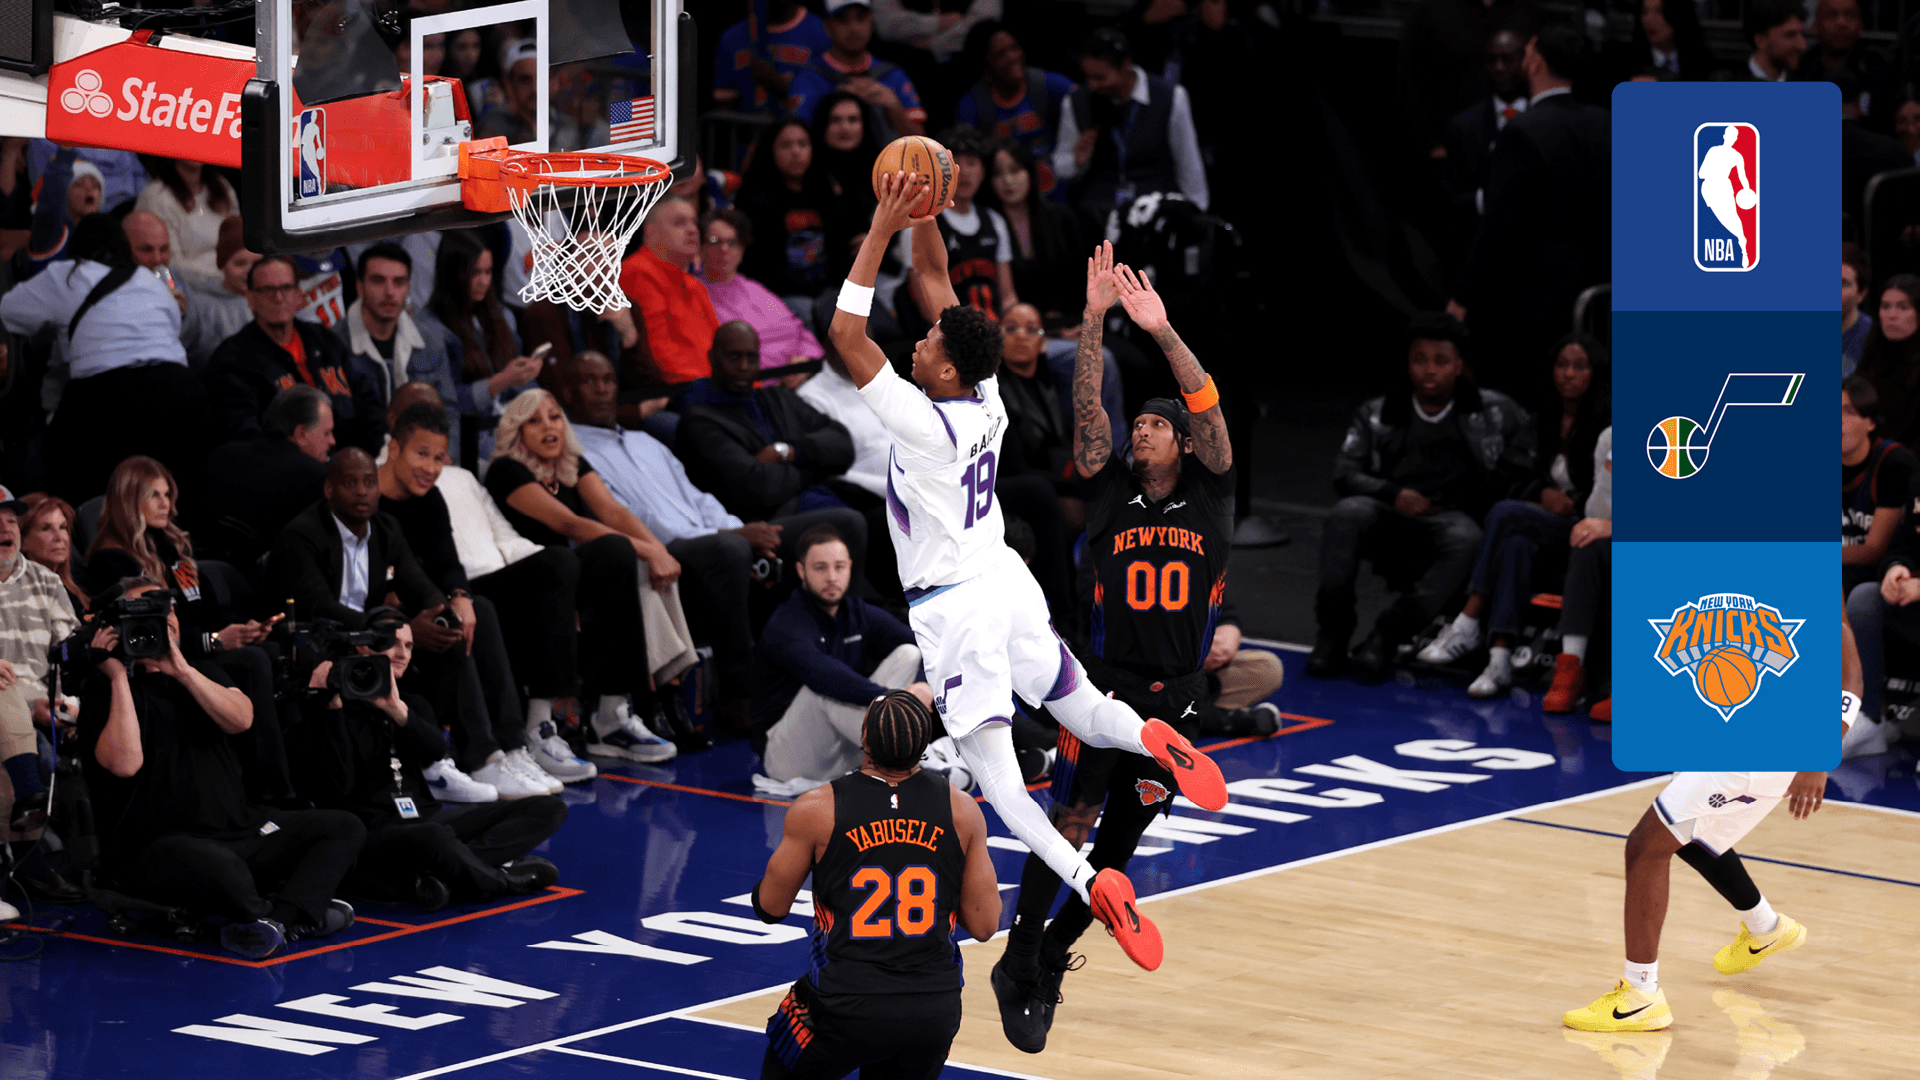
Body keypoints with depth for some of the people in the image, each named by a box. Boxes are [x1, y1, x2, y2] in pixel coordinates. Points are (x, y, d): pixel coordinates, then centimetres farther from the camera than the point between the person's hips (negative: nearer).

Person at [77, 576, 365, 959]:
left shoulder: (202, 675, 20)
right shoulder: (104, 692, 1)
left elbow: (240, 719, -2)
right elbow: (125, 763, -18)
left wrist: (182, 671, -11)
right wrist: (119, 678, -14)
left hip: (238, 828, 8)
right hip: (158, 840, -8)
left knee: (345, 827, -4)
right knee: (221, 868, -43)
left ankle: (280, 918, -27)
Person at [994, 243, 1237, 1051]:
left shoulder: (1208, 497, 3)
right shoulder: (1111, 493, 4)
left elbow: (1209, 407, -9)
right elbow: (1086, 409, -6)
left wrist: (1163, 331, -20)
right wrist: (1094, 321, -16)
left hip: (1177, 695, 2)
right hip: (1107, 679, -1)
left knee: (1123, 834, 7)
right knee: (1072, 819, -10)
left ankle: (1052, 957, 22)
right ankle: (1019, 961, -2)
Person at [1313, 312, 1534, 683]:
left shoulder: (1491, 411, 17)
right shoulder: (1377, 416, 19)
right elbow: (1345, 473, 9)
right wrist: (1393, 495, -12)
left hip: (1452, 517, -1)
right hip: (1390, 519, 1)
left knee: (1467, 540, -39)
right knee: (1348, 512, -32)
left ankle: (1387, 635, -35)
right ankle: (1333, 632, -27)